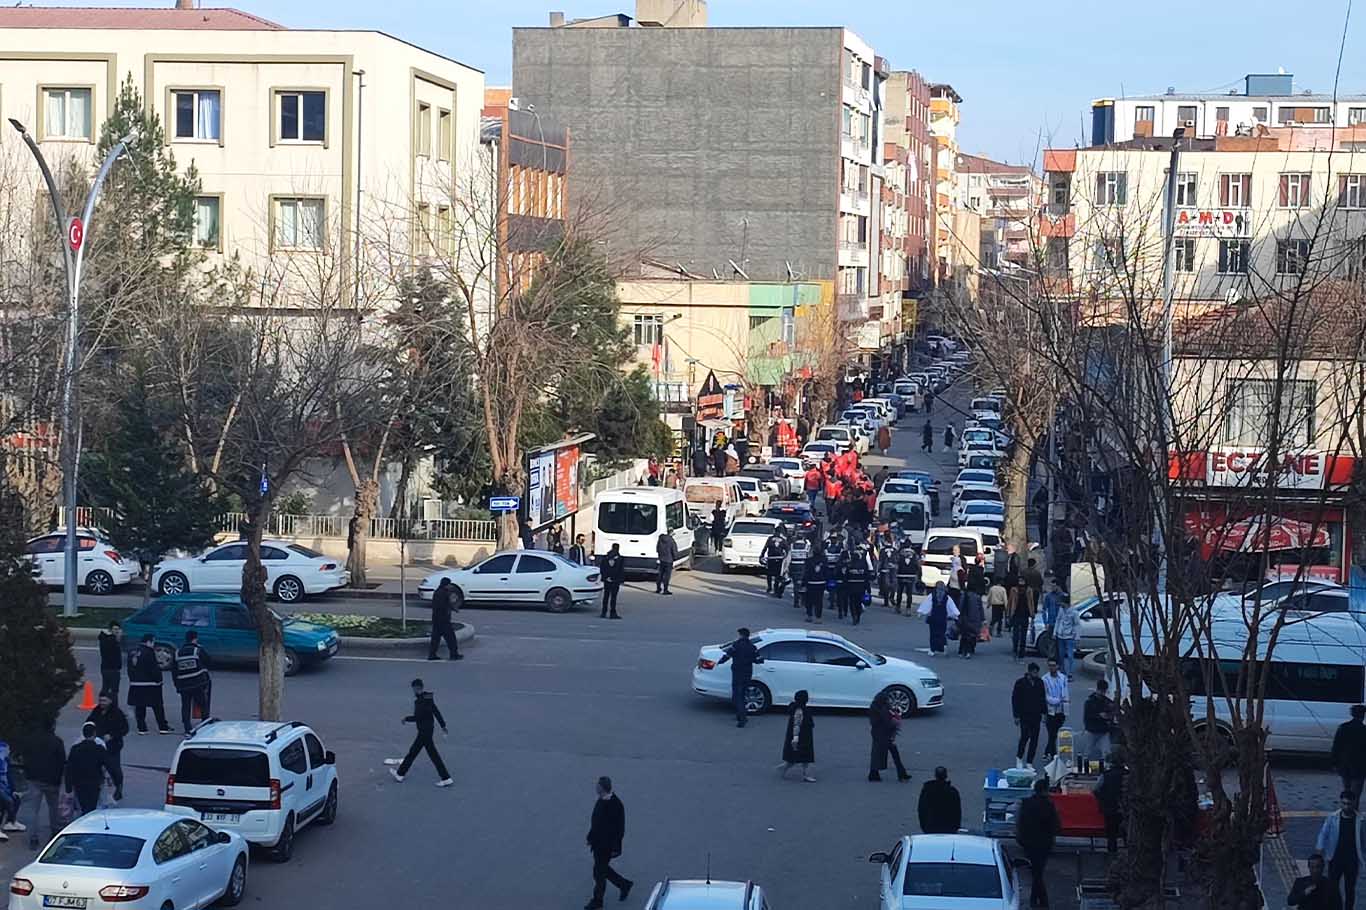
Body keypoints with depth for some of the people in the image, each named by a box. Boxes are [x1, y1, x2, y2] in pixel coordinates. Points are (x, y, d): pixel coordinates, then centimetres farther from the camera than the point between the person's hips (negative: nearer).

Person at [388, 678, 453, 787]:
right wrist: (443, 726, 17)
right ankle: (400, 774, 28)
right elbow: (437, 712, 11)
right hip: (425, 730, 10)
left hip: (425, 731, -10)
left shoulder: (420, 701, -22)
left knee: (433, 754, -3)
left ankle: (446, 779, 0)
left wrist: (406, 719, -5)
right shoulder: (428, 698, 6)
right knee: (413, 751, 18)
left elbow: (417, 717, -23)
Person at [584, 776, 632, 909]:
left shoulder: (615, 805, -23)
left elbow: (620, 828, -19)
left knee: (599, 871, 2)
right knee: (602, 869, 19)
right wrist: (591, 837, 16)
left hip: (607, 845, -8)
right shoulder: (601, 800, 2)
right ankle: (624, 885, 38)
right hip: (598, 842, 8)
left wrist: (615, 848, -18)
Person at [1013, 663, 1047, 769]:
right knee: (1025, 736, -13)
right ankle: (1019, 758, 11)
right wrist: (1016, 716, -7)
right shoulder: (1020, 683, -6)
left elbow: (1043, 698, 16)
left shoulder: (1039, 682, 7)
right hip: (1024, 715, -4)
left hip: (1036, 716, 4)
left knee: (1034, 740, 2)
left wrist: (1044, 712, 10)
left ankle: (1029, 762, 10)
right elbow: (1015, 699, -4)